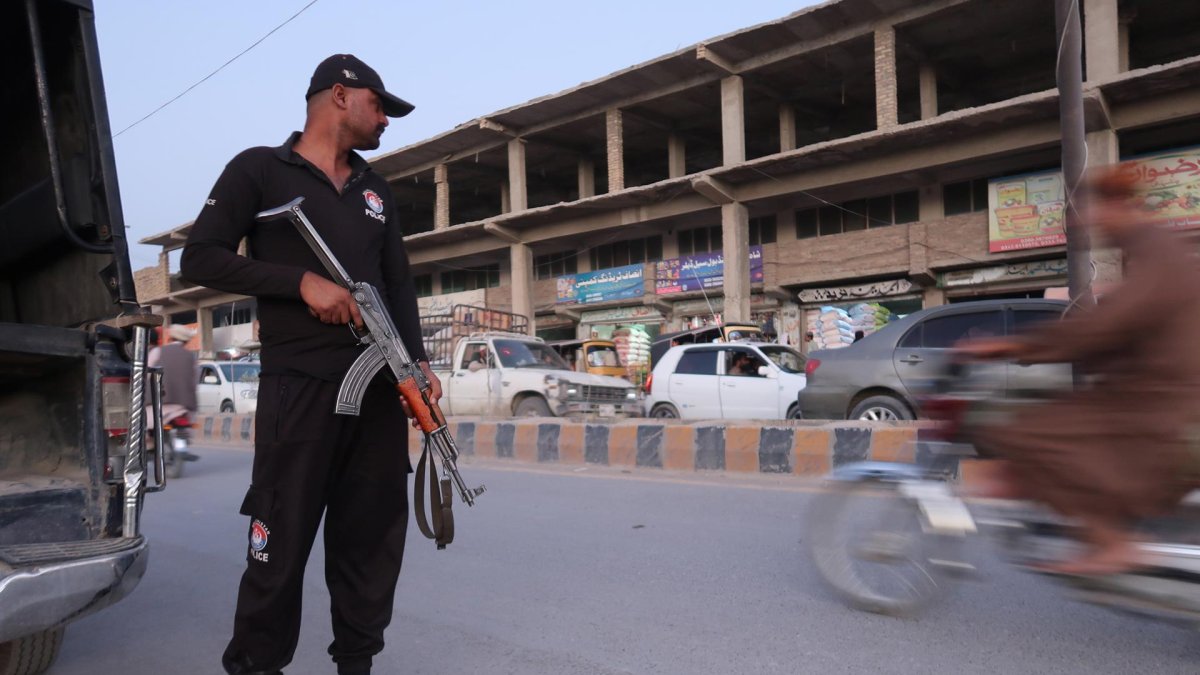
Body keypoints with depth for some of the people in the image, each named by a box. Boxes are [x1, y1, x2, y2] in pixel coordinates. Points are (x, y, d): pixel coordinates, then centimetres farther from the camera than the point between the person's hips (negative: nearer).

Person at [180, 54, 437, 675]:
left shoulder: (375, 190, 21)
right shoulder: (260, 170, 4)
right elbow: (200, 258, -3)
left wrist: (418, 360, 4)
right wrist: (302, 280, -13)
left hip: (380, 387, 5)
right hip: (300, 386, -5)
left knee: (373, 535, 7)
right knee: (283, 540, -1)